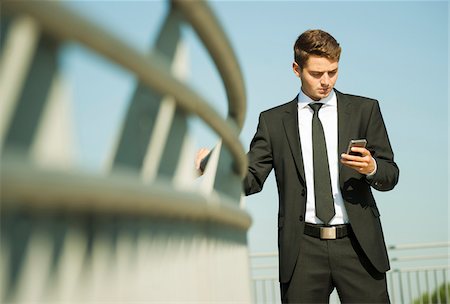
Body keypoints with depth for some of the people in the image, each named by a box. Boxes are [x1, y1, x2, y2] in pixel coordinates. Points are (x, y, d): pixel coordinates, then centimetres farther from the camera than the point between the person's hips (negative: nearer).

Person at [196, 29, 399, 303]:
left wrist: (372, 168, -15)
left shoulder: (364, 110, 9)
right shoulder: (274, 121, 10)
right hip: (303, 249, 0)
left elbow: (391, 175, 8)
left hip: (358, 245, 0)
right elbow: (251, 179, 5)